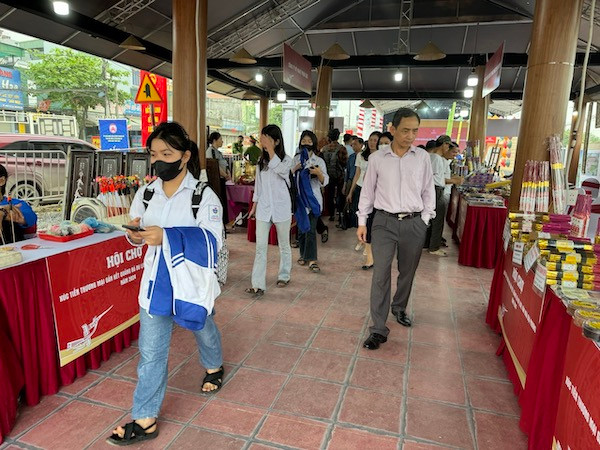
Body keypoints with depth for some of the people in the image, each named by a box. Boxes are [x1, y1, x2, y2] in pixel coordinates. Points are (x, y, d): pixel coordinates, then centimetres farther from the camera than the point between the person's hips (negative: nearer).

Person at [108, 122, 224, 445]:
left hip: (192, 281, -3)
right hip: (156, 281, 3)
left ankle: (214, 366, 55)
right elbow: (139, 235, 11)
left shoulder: (204, 196, -15)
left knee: (203, 330, 24)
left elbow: (211, 242, -23)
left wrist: (166, 236, -32)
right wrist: (135, 235, -14)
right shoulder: (146, 193, 1)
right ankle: (145, 419, 20)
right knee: (150, 351, 6)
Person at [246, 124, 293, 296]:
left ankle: (284, 276, 31)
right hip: (263, 208, 3)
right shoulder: (261, 161, 10)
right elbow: (258, 185, 15)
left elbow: (280, 170, -27)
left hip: (281, 207, -3)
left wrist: (270, 149, -23)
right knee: (260, 246, -4)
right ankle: (258, 284, -5)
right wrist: (254, 205, 13)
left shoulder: (286, 160, -3)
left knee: (284, 245, 11)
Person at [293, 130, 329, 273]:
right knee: (301, 227, 9)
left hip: (313, 199, -2)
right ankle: (303, 254, 26)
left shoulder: (319, 161, 4)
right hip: (299, 198, 3)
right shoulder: (295, 160, 10)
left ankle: (312, 259, -6)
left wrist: (319, 173, -20)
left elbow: (324, 182, -1)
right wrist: (295, 169, -11)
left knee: (311, 229, -9)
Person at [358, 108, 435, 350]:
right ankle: (378, 329, 1)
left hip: (414, 223, 2)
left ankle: (399, 308, 41)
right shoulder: (377, 158, 0)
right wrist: (362, 221, 4)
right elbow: (368, 191, 6)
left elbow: (428, 191, 9)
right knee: (381, 274, -6)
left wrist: (425, 220, 3)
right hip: (384, 221, -2)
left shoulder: (423, 157, 3)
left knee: (407, 272, 15)